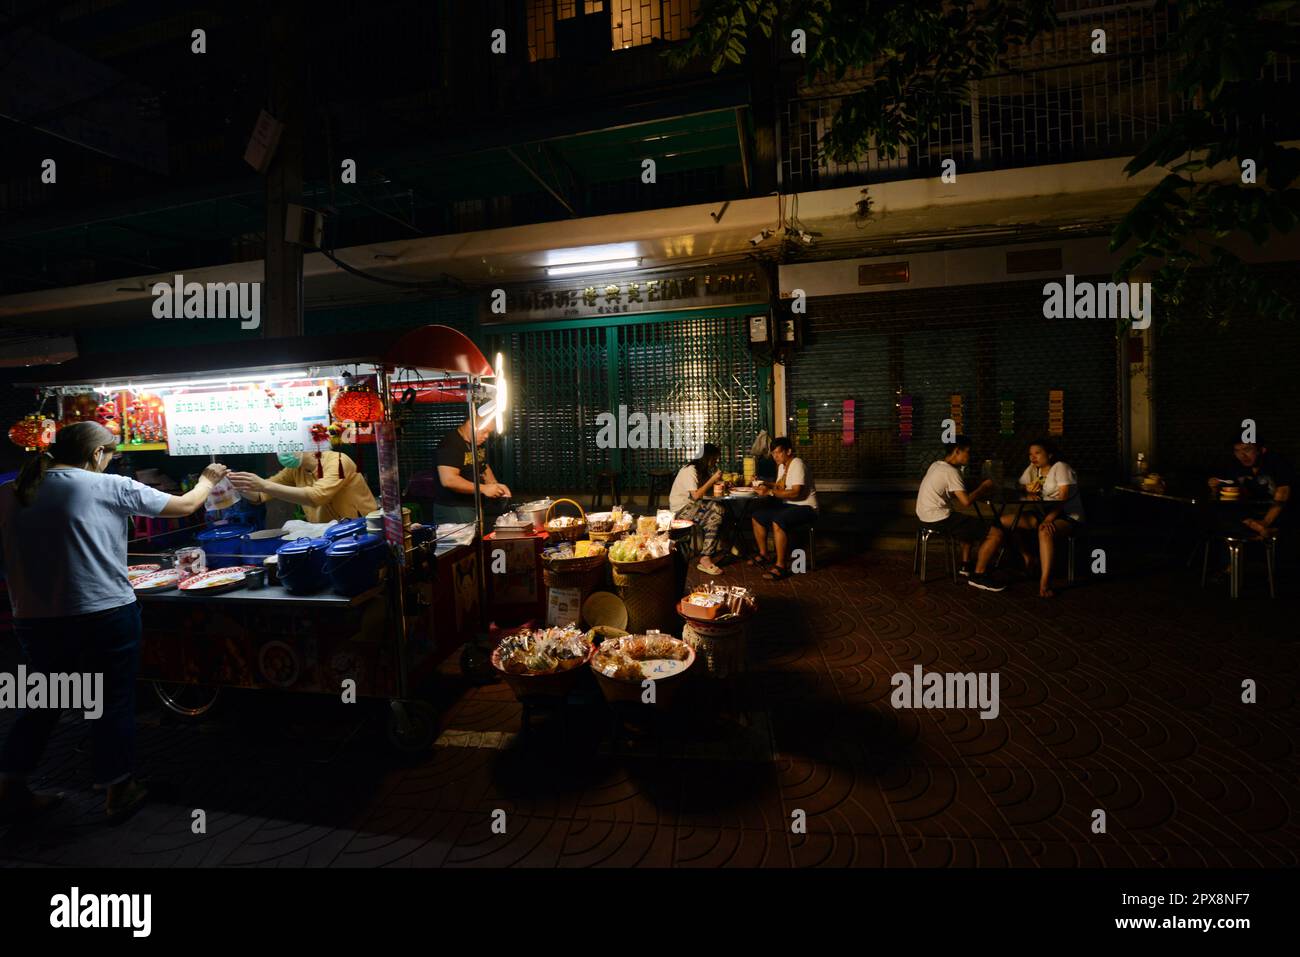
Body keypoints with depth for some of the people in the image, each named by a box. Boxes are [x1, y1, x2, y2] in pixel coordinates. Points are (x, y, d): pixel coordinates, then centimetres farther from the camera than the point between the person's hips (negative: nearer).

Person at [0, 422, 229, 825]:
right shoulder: (111, 486, -10)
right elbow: (185, 505, -1)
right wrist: (206, 480, 17)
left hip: (35, 620, 5)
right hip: (106, 615, -4)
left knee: (41, 703, 24)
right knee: (115, 703, 10)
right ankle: (119, 791, 22)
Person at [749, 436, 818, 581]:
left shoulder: (797, 465, -18)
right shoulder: (782, 465, 12)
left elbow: (795, 493, -29)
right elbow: (780, 487, 20)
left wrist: (770, 492, -31)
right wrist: (766, 486, 0)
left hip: (805, 507, -10)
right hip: (787, 505, 10)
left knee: (778, 522, -34)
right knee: (757, 516, 5)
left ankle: (781, 566, -27)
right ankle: (763, 555, 15)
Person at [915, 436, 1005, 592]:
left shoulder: (936, 465, 13)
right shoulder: (950, 471, -16)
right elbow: (966, 502, -22)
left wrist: (979, 490, 11)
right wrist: (983, 487, -6)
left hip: (926, 517, 10)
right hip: (939, 520, -10)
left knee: (971, 523, 35)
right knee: (996, 533, -7)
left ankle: (966, 565, 35)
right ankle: (978, 576, 5)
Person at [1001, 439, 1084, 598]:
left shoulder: (1060, 468, -11)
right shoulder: (1033, 468, 9)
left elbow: (1063, 498, -22)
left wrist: (1048, 519, -33)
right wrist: (1029, 492, -14)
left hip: (1068, 516, -7)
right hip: (1043, 512, 7)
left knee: (1045, 531, -40)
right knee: (1005, 520, -9)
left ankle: (1045, 582, -40)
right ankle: (1029, 558, 10)